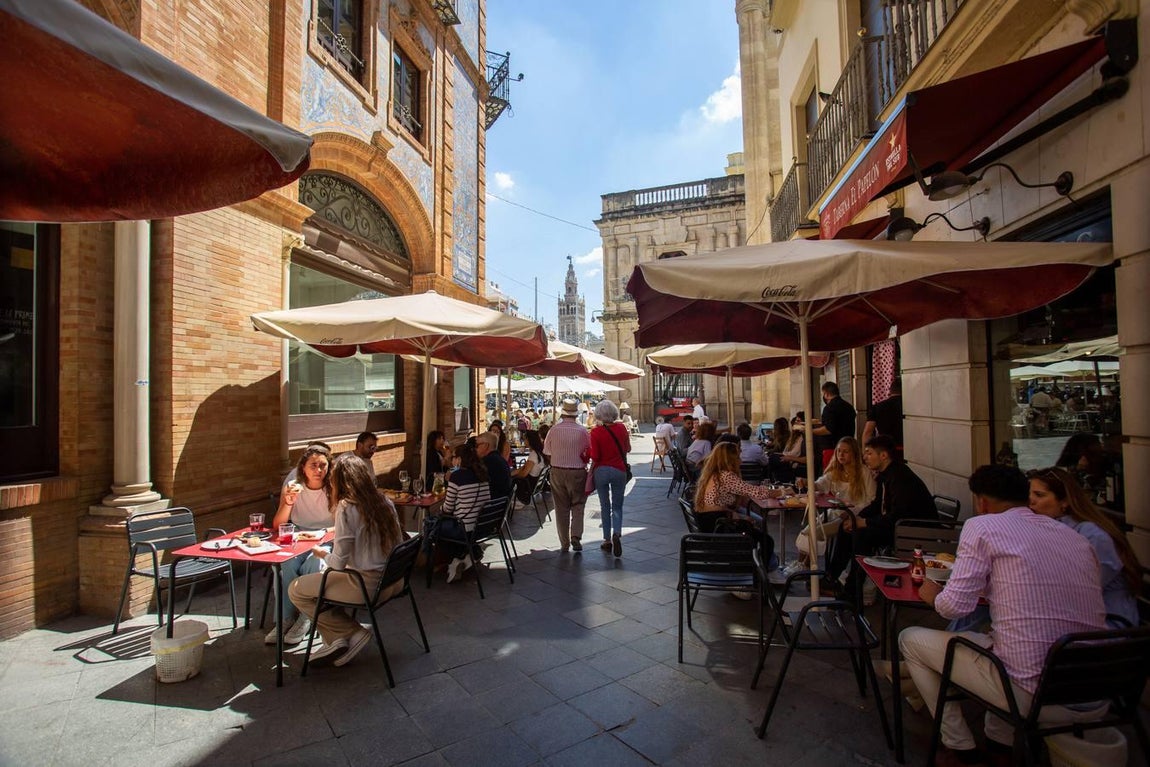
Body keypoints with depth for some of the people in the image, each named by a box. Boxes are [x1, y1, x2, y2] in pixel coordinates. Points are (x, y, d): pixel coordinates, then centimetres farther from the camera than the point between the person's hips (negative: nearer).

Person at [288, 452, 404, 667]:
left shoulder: (347, 507, -17)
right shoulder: (384, 502, 2)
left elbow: (338, 563, -16)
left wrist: (321, 553, 7)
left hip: (367, 585, -8)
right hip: (393, 582, 8)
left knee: (296, 590, 11)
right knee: (326, 580, 29)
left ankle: (353, 633, 9)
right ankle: (337, 641, 25)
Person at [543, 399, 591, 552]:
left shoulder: (554, 430, -6)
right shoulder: (582, 431, -9)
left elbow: (547, 451, 3)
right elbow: (590, 452, -1)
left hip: (557, 472, 1)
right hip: (577, 472, -1)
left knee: (561, 508, 11)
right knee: (577, 506, 12)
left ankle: (564, 543, 17)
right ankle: (576, 536, -5)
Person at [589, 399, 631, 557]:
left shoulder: (596, 432, -12)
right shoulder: (621, 427, -3)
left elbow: (595, 457, -14)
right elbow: (628, 449, 8)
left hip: (601, 471, -1)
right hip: (619, 470, 1)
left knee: (605, 506, 13)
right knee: (617, 506, 12)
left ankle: (607, 541, 19)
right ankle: (617, 533, -12)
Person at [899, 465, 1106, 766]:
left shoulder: (982, 526, -9)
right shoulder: (1077, 537, 10)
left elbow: (954, 606, -13)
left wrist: (934, 595, 9)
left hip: (1031, 694, -7)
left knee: (910, 639, 12)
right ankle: (1001, 742, 34)